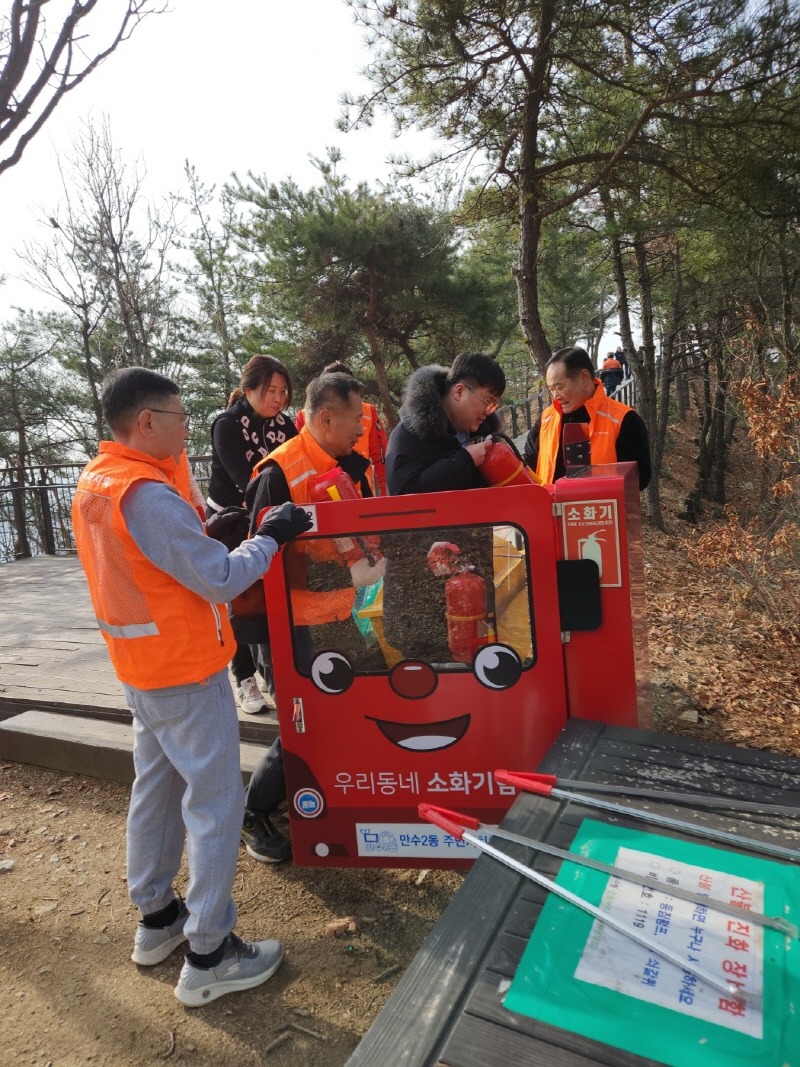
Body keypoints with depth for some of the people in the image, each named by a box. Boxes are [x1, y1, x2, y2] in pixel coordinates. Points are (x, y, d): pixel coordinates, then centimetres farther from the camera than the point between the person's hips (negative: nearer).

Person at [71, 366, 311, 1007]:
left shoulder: (93, 485, 5)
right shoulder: (147, 494, -25)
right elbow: (221, 579, -24)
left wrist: (202, 532, 4)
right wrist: (271, 536, -11)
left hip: (141, 666, 10)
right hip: (186, 670, -9)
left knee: (157, 788, 20)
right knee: (215, 803, 2)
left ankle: (157, 917, 36)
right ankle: (209, 956, 15)